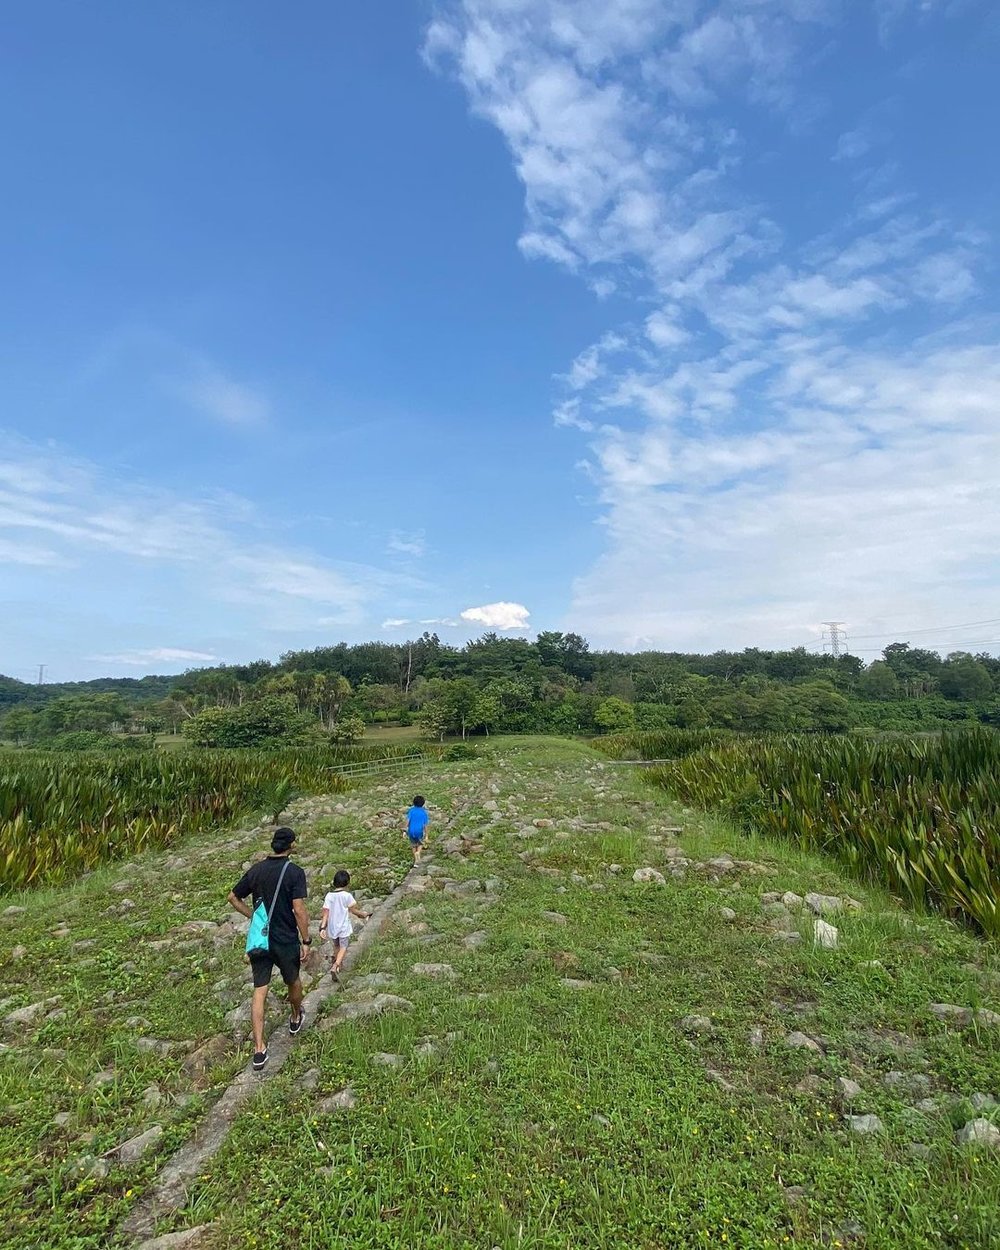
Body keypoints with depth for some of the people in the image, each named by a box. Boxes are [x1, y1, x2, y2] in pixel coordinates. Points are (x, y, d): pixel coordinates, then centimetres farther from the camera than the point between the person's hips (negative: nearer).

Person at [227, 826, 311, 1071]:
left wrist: (254, 917, 13)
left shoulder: (255, 870, -2)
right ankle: (296, 1019, 46)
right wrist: (306, 941, -12)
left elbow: (233, 897, 9)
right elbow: (299, 910, -21)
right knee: (293, 981, 22)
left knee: (259, 992, 7)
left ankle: (259, 1049, 6)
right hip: (286, 941, -3)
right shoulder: (295, 872, -18)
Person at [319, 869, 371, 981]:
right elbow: (354, 911, -8)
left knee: (336, 945, 25)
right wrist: (364, 914, 8)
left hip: (332, 927, 4)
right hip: (344, 927, -4)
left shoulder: (329, 896, -8)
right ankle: (335, 967, -14)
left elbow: (326, 913, -10)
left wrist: (322, 928, -7)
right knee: (343, 948, 5)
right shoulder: (347, 896, -18)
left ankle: (336, 962, 42)